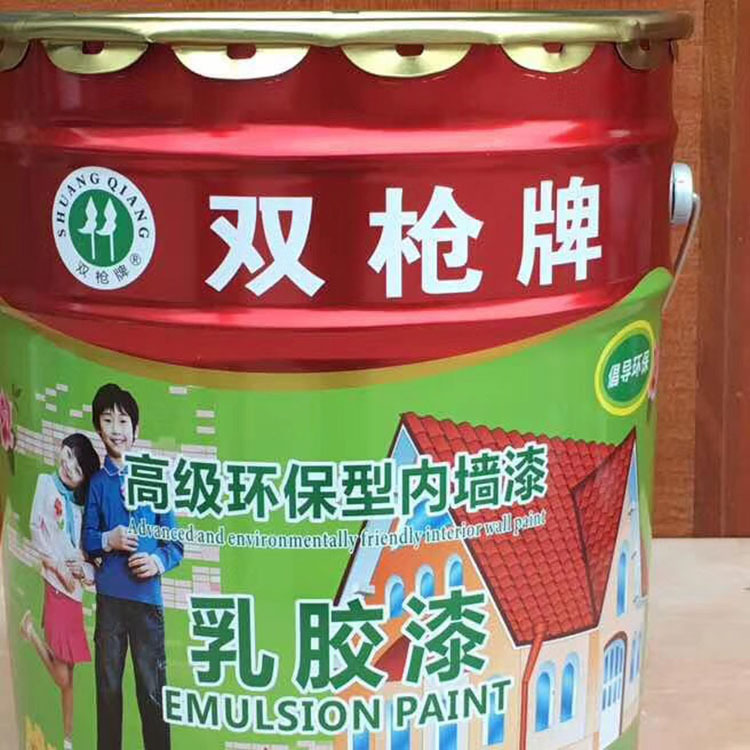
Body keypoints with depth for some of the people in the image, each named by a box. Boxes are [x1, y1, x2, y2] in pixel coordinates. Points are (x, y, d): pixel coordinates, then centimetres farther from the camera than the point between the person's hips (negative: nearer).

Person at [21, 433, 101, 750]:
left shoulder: (79, 503, 20)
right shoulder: (45, 483, 4)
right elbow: (36, 530, -7)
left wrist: (84, 570, -2)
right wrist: (57, 567, -12)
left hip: (74, 588, 5)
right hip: (49, 582, -5)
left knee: (67, 675, 6)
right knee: (61, 675, -13)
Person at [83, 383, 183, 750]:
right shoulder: (98, 482, 8)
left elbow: (176, 542, 4)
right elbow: (87, 540, 10)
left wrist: (158, 561, -15)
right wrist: (107, 541, -10)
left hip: (147, 594, -2)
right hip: (109, 596, 2)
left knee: (153, 691, 0)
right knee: (108, 686, 9)